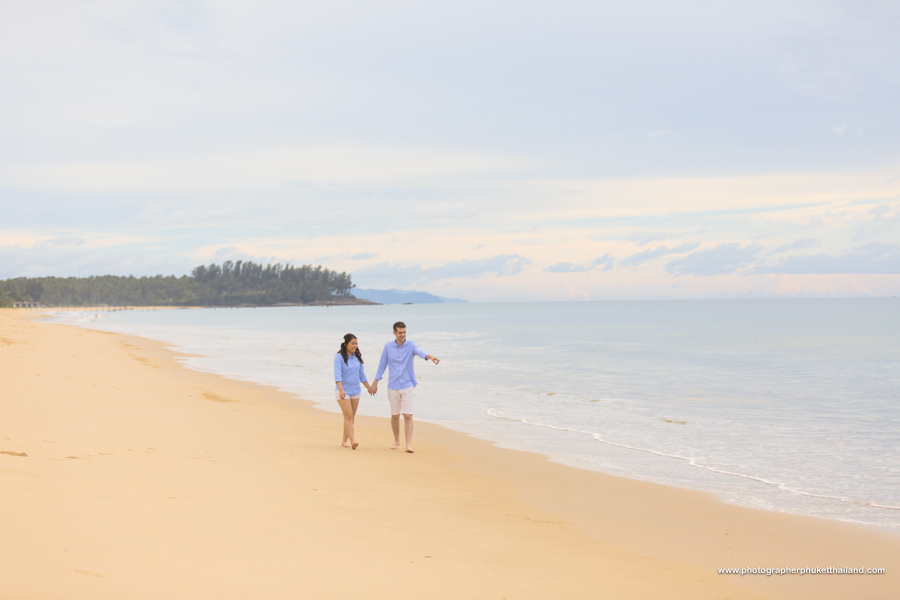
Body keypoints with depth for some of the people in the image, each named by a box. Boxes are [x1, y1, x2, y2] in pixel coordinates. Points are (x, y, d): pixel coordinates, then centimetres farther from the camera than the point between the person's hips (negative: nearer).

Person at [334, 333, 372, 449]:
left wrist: (369, 387, 21)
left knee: (351, 417, 8)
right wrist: (341, 390, -32)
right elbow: (337, 375, -20)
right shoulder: (339, 357, -12)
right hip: (343, 391, -6)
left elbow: (361, 374, 17)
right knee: (348, 415, -14)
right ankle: (352, 441, -18)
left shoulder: (357, 357, 6)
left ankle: (344, 440, 18)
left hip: (355, 391, 6)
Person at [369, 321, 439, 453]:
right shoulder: (388, 346, 2)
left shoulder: (411, 345, -4)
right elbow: (382, 365, 9)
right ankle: (396, 441, 28)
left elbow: (420, 352, -25)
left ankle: (409, 444, -10)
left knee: (407, 415, -10)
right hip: (393, 386, 2)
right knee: (395, 416, 9)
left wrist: (430, 356, -48)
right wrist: (375, 383, 8)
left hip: (408, 386, -2)